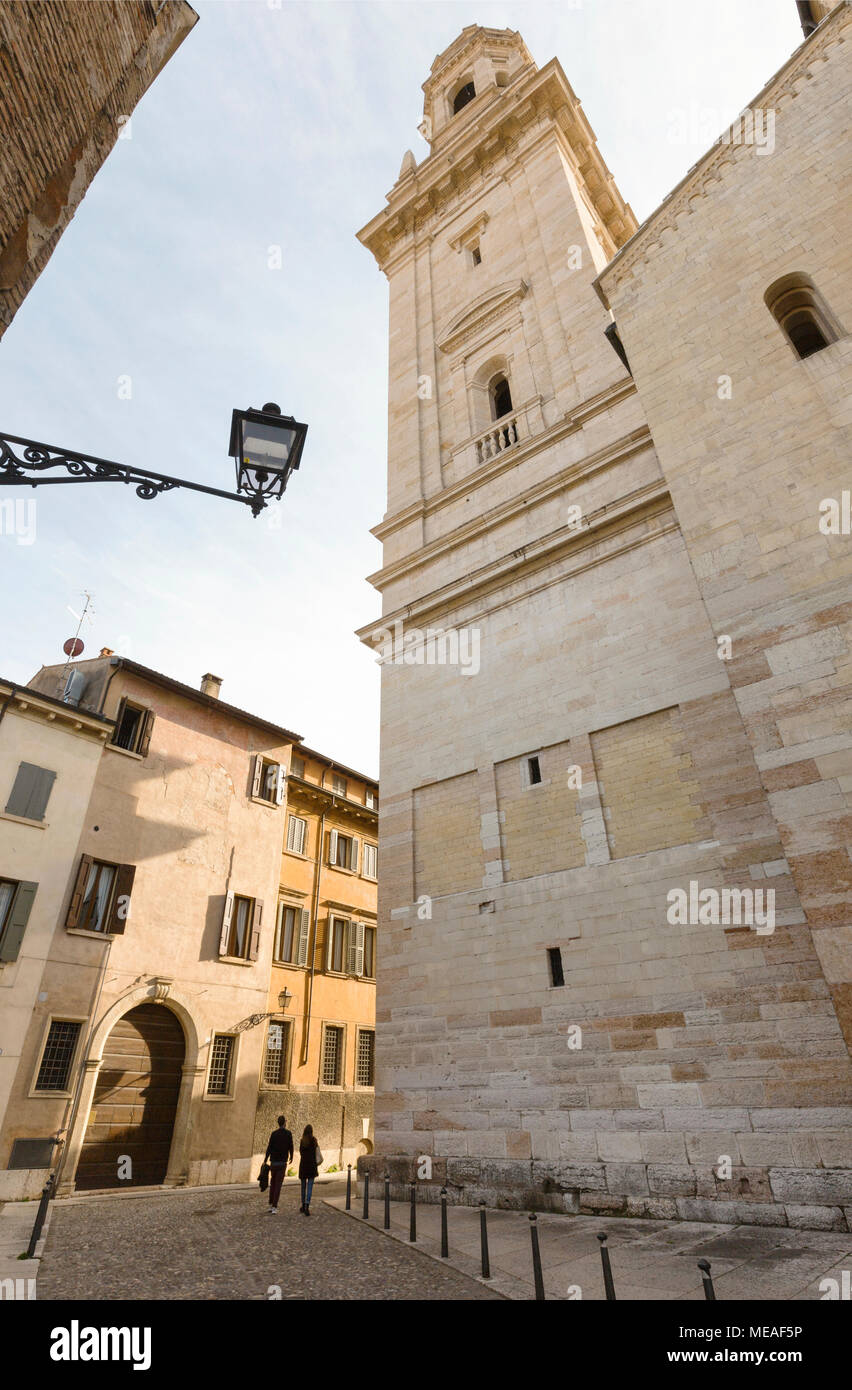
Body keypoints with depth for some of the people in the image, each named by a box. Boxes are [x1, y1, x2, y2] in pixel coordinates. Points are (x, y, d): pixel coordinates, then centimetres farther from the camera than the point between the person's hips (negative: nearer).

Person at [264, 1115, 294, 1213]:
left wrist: (265, 1161, -3)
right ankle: (274, 1206, -4)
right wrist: (291, 1157, 19)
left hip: (273, 1162, 2)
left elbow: (269, 1148, -8)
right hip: (283, 1162, -2)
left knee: (272, 1183, 17)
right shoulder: (288, 1133, -5)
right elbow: (291, 1147, 1)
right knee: (278, 1185, 1)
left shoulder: (274, 1133, -3)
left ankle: (270, 1205, 19)